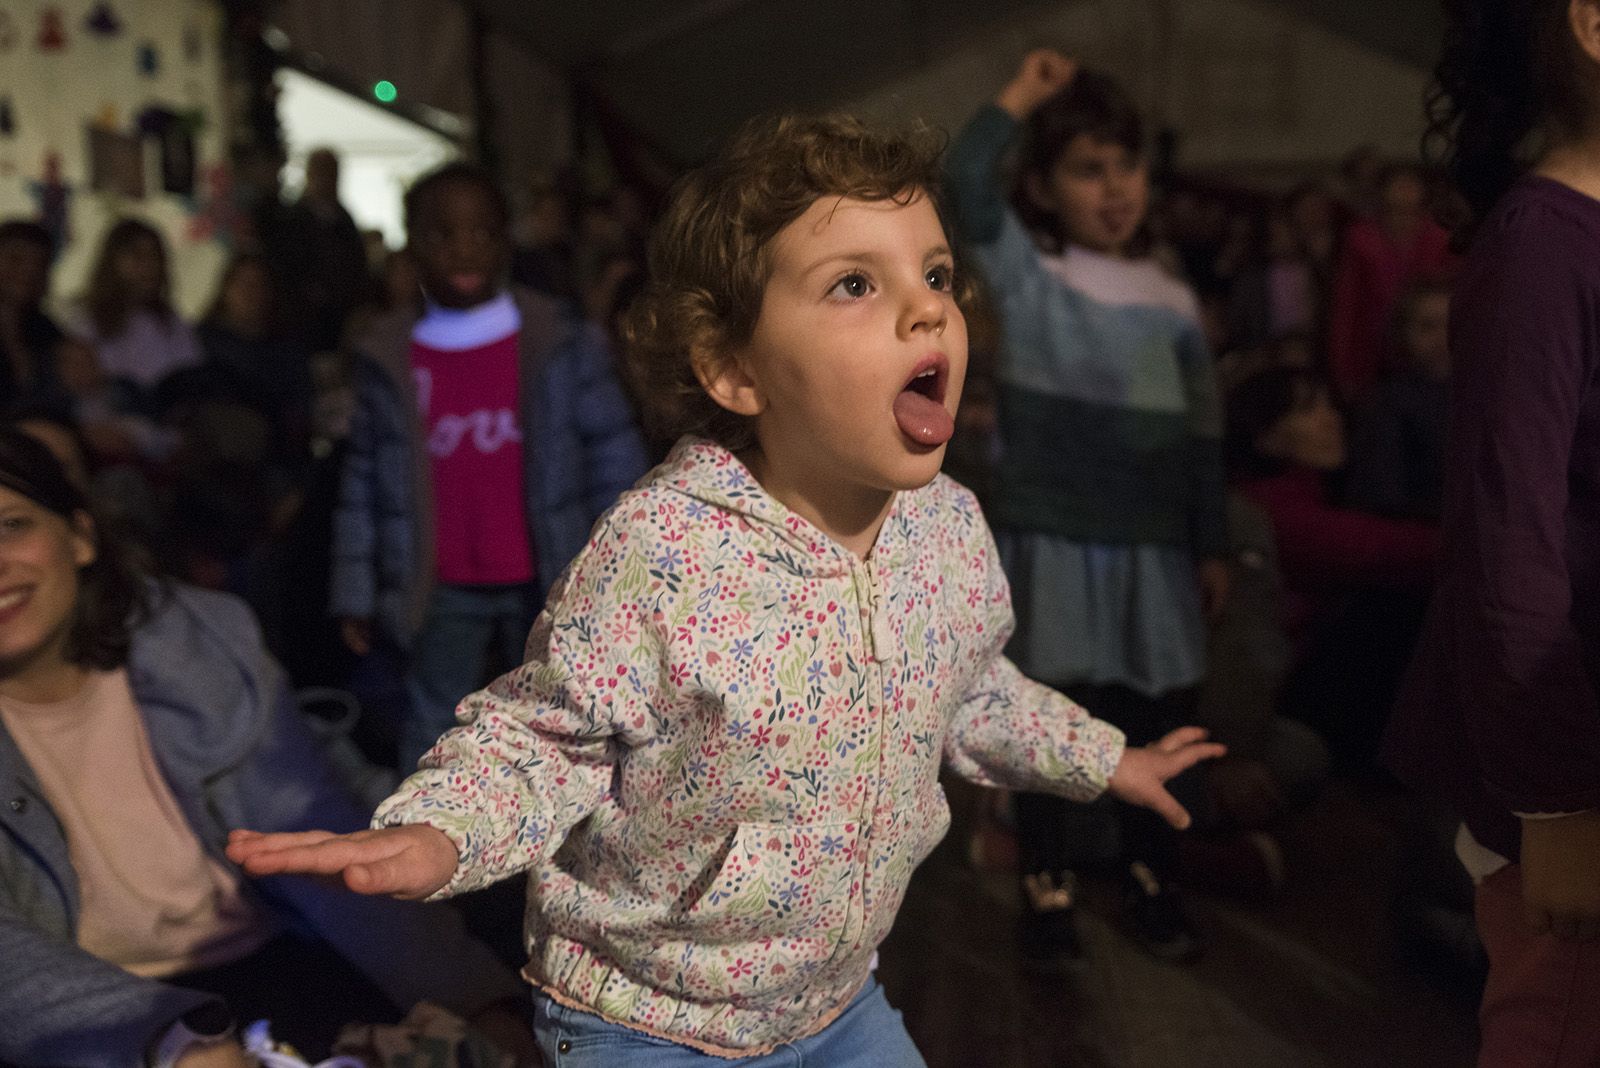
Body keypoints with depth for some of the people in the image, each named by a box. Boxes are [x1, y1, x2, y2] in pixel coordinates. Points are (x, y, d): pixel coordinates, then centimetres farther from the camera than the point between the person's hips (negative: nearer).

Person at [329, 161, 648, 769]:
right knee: (433, 734, 9)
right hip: (444, 593, 1)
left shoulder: (561, 344, -4)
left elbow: (615, 454, 0)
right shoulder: (390, 359, 0)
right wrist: (356, 595, 5)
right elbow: (364, 479, 6)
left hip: (545, 587, -1)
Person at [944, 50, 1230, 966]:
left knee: (1153, 726, 11)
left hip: (1153, 547, 3)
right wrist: (1024, 96, -10)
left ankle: (1153, 884, 28)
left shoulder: (1173, 301, 5)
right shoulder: (1023, 276, -2)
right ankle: (1050, 892, 19)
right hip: (1052, 541, -3)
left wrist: (1213, 546, 9)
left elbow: (1203, 432, 9)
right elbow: (968, 179, -21)